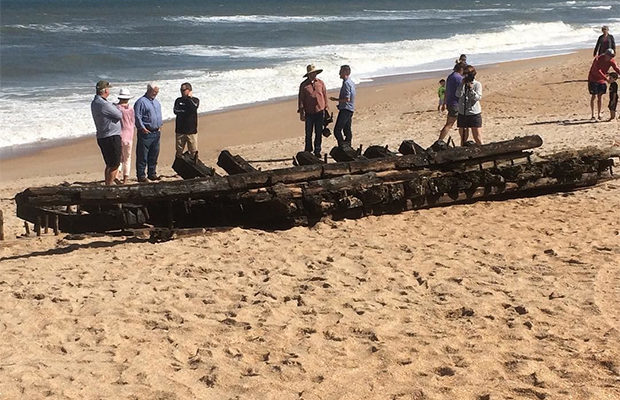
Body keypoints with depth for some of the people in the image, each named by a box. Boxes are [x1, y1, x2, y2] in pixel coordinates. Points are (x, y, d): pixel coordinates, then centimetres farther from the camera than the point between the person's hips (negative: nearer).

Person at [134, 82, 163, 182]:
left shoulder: (156, 102, 17)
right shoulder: (141, 102, -9)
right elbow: (137, 117, -13)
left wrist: (159, 126, 17)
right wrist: (143, 128, -16)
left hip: (156, 133, 8)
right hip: (145, 133, -8)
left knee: (154, 155, 12)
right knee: (142, 156, -4)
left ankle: (152, 174, 21)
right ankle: (141, 176, -2)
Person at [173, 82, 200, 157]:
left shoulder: (195, 100, 4)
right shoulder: (178, 100, 10)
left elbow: (193, 108, -18)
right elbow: (175, 111, -7)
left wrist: (189, 98, -8)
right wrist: (186, 111, -10)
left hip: (192, 131, -2)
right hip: (180, 130, 2)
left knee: (193, 152, -2)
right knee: (179, 152, 5)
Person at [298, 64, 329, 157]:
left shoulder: (320, 83, 6)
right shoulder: (304, 85, 0)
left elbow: (325, 96, 12)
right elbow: (301, 99, 2)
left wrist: (326, 109, 10)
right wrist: (301, 113, -2)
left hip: (320, 111, 2)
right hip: (309, 113, -2)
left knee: (319, 133, 5)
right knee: (308, 133, 2)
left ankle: (317, 151, 13)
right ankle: (308, 151, 12)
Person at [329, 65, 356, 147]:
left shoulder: (346, 83, -18)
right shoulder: (351, 82, 14)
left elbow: (347, 99, -23)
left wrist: (336, 99, -13)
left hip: (345, 109, -10)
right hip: (350, 109, 10)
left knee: (337, 130, -11)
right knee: (347, 130, 14)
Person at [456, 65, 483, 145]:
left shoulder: (477, 84, -1)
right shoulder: (462, 84, 6)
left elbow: (478, 98, -11)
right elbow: (458, 95, -9)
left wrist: (471, 89, -21)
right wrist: (463, 84, -16)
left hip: (474, 114, -3)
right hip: (462, 114, 3)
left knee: (477, 138, -3)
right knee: (463, 137, 10)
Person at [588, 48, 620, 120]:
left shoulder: (611, 61, -6)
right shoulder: (598, 59, -24)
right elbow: (598, 71, -28)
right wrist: (606, 79, -33)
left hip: (602, 81, 5)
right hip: (593, 80, -5)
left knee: (599, 97, 7)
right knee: (593, 97, -3)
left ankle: (599, 114, 12)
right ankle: (592, 115, 1)